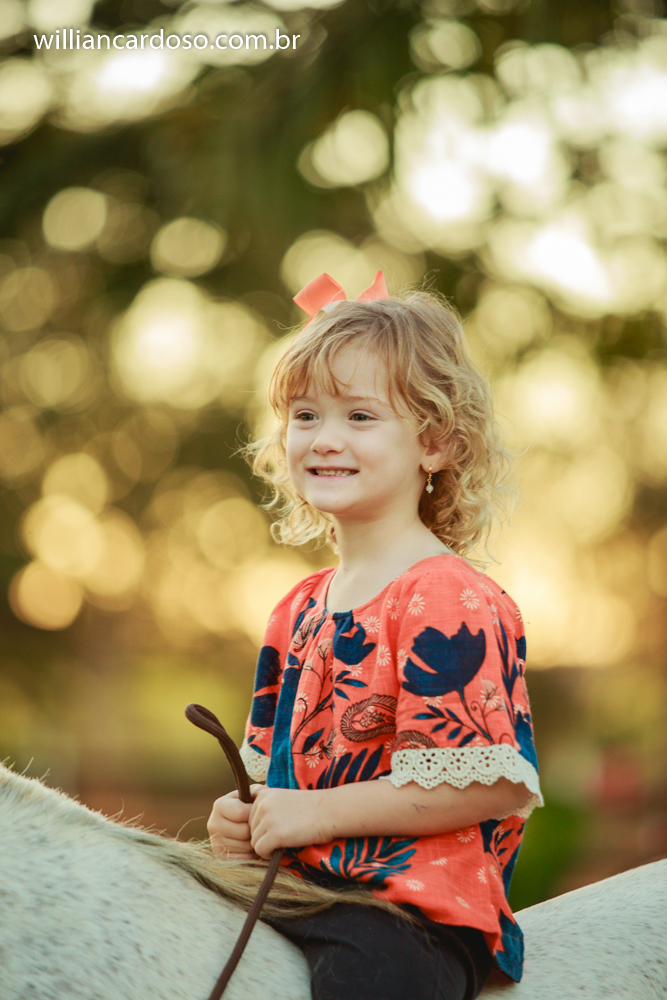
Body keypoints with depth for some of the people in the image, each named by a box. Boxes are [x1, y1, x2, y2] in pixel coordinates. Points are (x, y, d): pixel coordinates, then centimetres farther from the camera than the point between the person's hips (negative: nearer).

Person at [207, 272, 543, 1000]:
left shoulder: (448, 600, -10)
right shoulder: (298, 611, 16)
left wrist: (316, 812, -16)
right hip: (297, 884, 7)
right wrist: (244, 819, 4)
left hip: (420, 905, -7)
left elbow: (492, 784, -17)